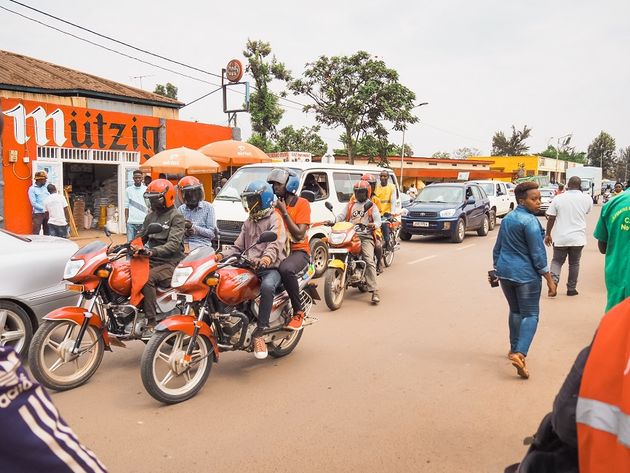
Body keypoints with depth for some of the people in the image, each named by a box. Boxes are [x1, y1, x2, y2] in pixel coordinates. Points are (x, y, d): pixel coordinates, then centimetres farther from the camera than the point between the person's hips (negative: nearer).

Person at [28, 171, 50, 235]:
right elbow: (34, 203, -11)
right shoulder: (32, 189, -5)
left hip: (47, 213, 5)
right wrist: (44, 209, -17)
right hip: (38, 213, -5)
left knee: (47, 232, 11)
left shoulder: (45, 187, 11)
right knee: (36, 232, -6)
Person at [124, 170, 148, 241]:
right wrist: (126, 218, 2)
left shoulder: (147, 190, 5)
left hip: (143, 221, -1)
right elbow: (126, 206, 9)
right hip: (131, 221, 1)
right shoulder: (128, 190, 8)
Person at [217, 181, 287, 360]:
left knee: (267, 286, -39)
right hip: (250, 267, 7)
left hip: (271, 268, -7)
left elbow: (275, 244, -20)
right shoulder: (249, 222, 23)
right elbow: (238, 247, 20)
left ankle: (259, 333, -31)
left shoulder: (274, 219, -2)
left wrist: (267, 258, -41)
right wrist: (222, 256, 1)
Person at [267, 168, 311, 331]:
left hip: (298, 251, -6)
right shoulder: (275, 204, 14)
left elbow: (299, 234, -13)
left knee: (286, 269, -38)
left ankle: (298, 311, -22)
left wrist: (284, 212, -12)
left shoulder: (302, 203, -3)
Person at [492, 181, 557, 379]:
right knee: (530, 314, -2)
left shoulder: (507, 219, 9)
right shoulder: (530, 221, -15)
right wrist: (549, 280, -11)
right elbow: (538, 254, -16)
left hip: (505, 272, 7)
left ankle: (514, 349, 28)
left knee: (515, 310, 21)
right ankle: (519, 353, -17)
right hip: (525, 274, -7)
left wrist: (498, 269, 26)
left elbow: (497, 248, 16)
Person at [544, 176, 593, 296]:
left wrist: (548, 234, 5)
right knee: (574, 263, 14)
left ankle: (553, 280, -10)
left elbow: (551, 219, -5)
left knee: (557, 261, 13)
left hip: (560, 237, -1)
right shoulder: (587, 199, -2)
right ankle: (571, 288, 20)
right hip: (578, 238, 1)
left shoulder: (558, 198, -6)